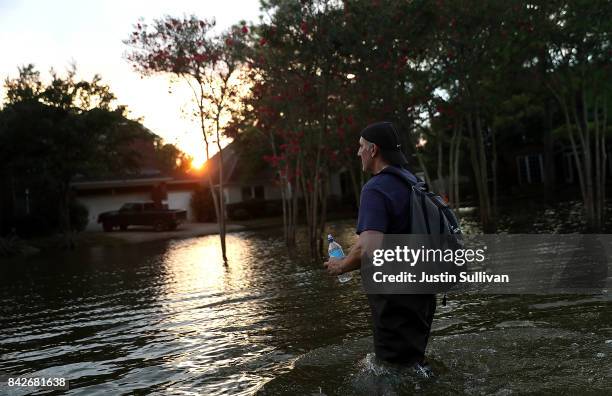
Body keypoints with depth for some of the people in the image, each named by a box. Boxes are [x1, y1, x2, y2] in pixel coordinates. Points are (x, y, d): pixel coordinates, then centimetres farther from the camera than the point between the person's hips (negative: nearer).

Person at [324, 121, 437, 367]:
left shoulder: (375, 189, -21)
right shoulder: (412, 181, 8)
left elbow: (369, 248, -34)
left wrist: (341, 266, -14)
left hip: (395, 298, -9)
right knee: (414, 362, 24)